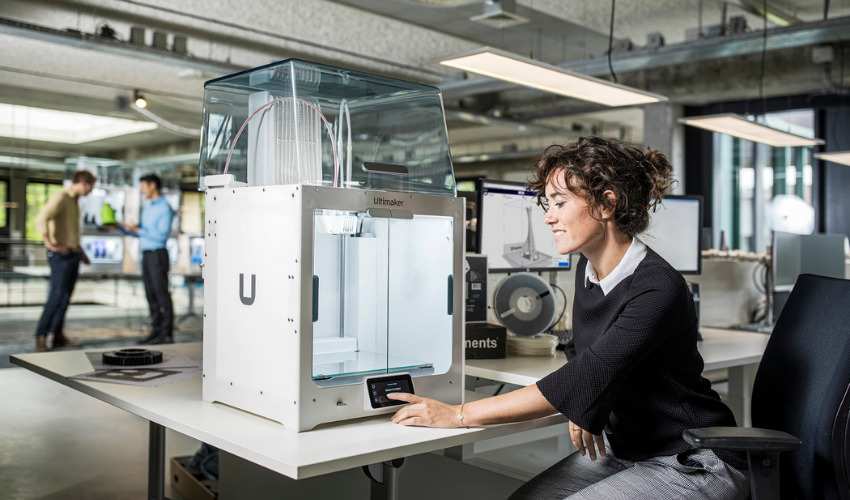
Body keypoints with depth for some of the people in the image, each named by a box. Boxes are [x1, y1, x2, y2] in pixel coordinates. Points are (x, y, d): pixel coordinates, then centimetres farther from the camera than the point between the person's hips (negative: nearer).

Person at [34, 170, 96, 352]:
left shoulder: (74, 201, 18)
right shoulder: (60, 198, -11)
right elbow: (41, 220, -24)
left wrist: (80, 251, 22)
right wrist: (50, 244, -25)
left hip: (73, 254, 9)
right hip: (61, 255, -9)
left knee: (65, 297, 7)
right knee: (57, 296, -11)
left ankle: (58, 336, 11)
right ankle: (41, 337, -5)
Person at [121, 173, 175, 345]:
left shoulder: (165, 208, -8)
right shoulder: (147, 209, 20)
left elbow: (162, 235, -17)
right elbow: (139, 233, 22)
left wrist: (138, 230, -20)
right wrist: (120, 226, 9)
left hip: (157, 255, -9)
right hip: (146, 255, 9)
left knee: (162, 294, -7)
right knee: (151, 294, 8)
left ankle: (167, 333, -5)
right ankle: (156, 331, 13)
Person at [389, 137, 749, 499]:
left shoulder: (657, 289, -26)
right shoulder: (588, 270, 0)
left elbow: (584, 378, -30)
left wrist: (458, 415, -29)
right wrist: (581, 407, -8)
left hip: (693, 465, -7)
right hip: (621, 449, 7)